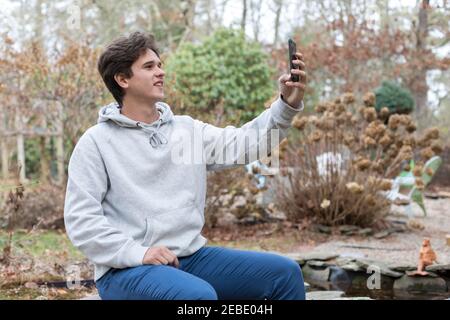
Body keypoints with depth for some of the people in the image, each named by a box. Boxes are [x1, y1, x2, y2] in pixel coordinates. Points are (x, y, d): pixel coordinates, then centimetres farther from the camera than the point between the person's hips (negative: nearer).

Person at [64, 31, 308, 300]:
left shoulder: (187, 130, 13)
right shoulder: (96, 142, -2)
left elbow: (243, 143, 3)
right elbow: (81, 219, -9)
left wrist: (287, 105, -11)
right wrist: (137, 253, -20)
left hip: (192, 257, 6)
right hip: (126, 268, -6)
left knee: (284, 272, -5)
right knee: (199, 295, -35)